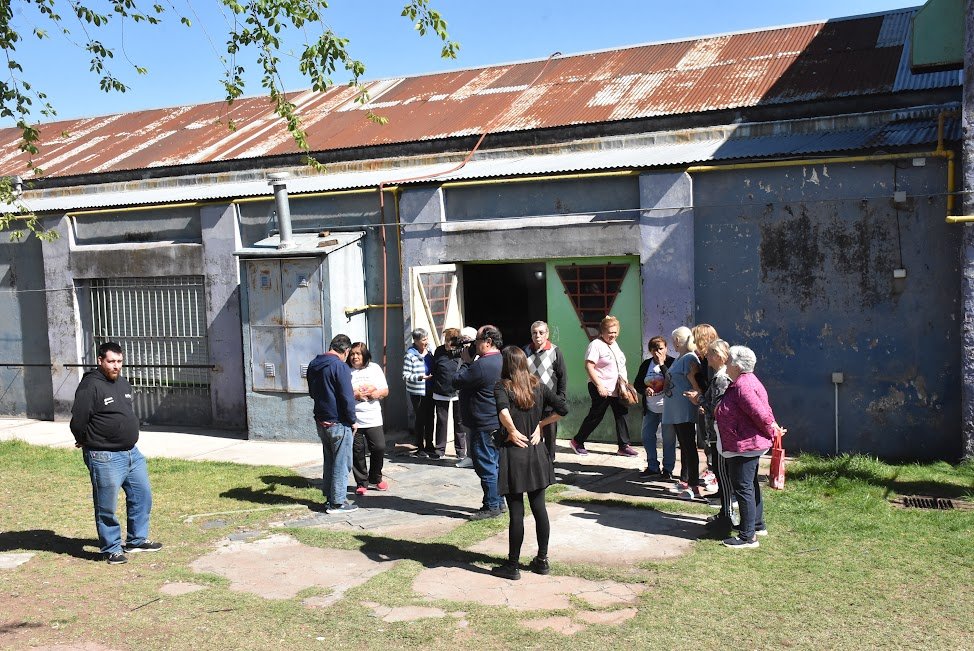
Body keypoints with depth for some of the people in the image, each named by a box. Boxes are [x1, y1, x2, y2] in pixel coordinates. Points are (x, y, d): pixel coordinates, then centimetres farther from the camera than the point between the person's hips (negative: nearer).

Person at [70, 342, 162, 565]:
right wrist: (90, 443, -1)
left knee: (142, 496, 15)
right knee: (107, 507, 4)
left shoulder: (124, 384, 10)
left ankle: (137, 540, 29)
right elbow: (77, 422, -16)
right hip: (105, 458, -8)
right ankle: (111, 549, 18)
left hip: (132, 453, 8)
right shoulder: (90, 386, -15)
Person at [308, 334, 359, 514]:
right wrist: (353, 421, -9)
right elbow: (347, 397, -18)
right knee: (341, 463, 2)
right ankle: (337, 503, 6)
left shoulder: (313, 365, 7)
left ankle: (329, 498, 24)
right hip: (338, 423, -8)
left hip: (321, 421, 8)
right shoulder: (340, 366, -18)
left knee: (329, 460, 18)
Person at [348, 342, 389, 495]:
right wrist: (355, 395, -15)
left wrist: (373, 393, -8)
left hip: (373, 418, 2)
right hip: (353, 418, -2)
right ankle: (361, 483, 16)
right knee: (357, 451, 1)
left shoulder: (374, 368, 9)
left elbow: (385, 391, 9)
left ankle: (375, 478, 21)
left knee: (379, 448, -1)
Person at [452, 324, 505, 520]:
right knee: (495, 464, 16)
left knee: (486, 466, -2)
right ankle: (498, 503, 25)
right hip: (497, 422, 10)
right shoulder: (500, 361, 11)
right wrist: (469, 362, 7)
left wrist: (465, 362, -4)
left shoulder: (482, 365, -23)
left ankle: (491, 507, 5)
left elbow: (457, 381, -17)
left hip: (484, 425, -10)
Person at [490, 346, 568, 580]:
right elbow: (562, 408, 0)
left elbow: (503, 411, -30)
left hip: (513, 455, -5)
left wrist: (513, 431, -14)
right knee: (539, 507, 13)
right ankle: (542, 560, 23)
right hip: (537, 453, 5)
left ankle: (512, 566, 11)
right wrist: (540, 424, 6)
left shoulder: (502, 387, -10)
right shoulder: (538, 385, 3)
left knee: (516, 512, 1)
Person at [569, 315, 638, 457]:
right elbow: (589, 367, -20)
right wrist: (599, 385, -24)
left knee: (622, 415, 5)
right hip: (602, 389, -8)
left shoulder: (614, 344, 14)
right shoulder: (596, 345, -13)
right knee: (595, 416, 1)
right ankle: (577, 441, 15)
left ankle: (624, 446, 11)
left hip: (617, 389, 8)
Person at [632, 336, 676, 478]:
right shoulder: (646, 364, 5)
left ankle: (667, 468, 15)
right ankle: (652, 467, 22)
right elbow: (637, 383, 9)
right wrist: (644, 390, -12)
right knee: (647, 437, 9)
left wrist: (662, 364, -22)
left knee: (668, 439, 2)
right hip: (650, 409, 5)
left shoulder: (671, 363, -10)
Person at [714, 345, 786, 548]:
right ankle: (757, 525, 35)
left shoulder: (742, 386, -23)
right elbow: (764, 411, 15)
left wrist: (772, 431, -12)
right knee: (751, 485, 21)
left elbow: (760, 413, -26)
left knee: (743, 488, -5)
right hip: (751, 444, 11)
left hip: (743, 446, -11)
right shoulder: (748, 381, 12)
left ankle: (748, 537, 0)